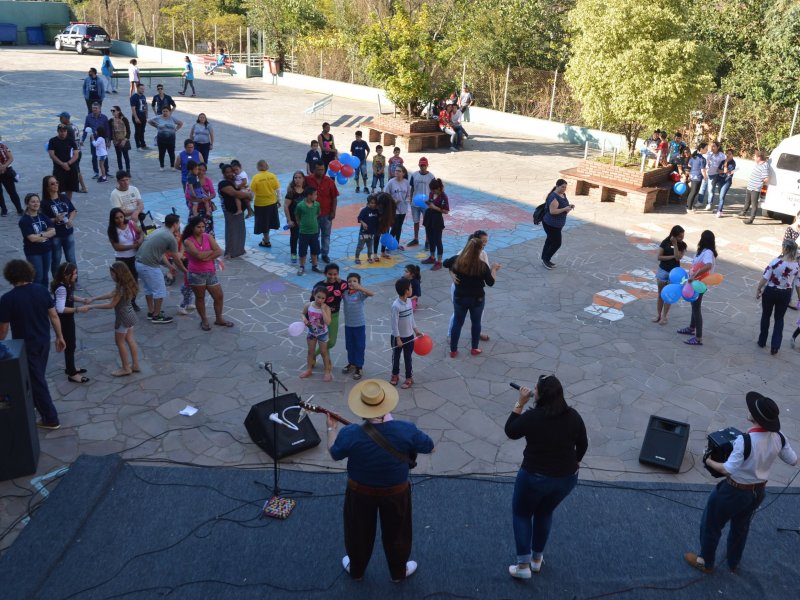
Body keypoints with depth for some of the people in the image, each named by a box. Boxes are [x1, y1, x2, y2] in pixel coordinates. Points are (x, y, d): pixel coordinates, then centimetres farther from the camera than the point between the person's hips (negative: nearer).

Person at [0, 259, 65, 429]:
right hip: (44, 341, 5)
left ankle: (51, 419, 12)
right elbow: (54, 316, -1)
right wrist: (59, 336, 10)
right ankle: (33, 402, 48)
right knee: (37, 376, 26)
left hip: (25, 345, -5)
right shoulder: (42, 290, -7)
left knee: (36, 380, 6)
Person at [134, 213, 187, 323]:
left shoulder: (159, 231, 15)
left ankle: (151, 312, 34)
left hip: (139, 262, 9)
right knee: (160, 291, 5)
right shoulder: (171, 238, -12)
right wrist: (185, 271, 11)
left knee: (149, 288, 24)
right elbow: (176, 259, -3)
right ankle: (156, 316, 14)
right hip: (150, 266, -9)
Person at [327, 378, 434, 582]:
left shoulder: (350, 434, -27)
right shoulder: (405, 430, -28)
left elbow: (334, 454, -6)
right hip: (396, 492, 0)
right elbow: (430, 448, -9)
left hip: (360, 492, 0)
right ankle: (399, 571, 48)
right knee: (396, 533, 25)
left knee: (359, 533, 27)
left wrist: (332, 428, 10)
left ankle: (356, 570, 51)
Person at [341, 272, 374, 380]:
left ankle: (358, 367, 16)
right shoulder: (344, 293, -3)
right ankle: (351, 363, 36)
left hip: (359, 324, -4)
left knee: (360, 346, 5)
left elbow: (371, 294, -31)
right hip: (348, 324, 4)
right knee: (349, 345, 18)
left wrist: (359, 287, -43)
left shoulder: (360, 293, -15)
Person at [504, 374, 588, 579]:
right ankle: (537, 559, 38)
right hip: (567, 478, 5)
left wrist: (520, 403, -6)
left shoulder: (532, 417, -22)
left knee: (521, 514, 19)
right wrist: (574, 462, 24)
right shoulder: (573, 416, -8)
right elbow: (583, 444, 6)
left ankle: (523, 566, 17)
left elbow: (510, 431, -5)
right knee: (545, 513, 28)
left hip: (534, 477, -4)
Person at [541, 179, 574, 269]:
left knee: (550, 241, 17)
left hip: (556, 224, 9)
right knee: (557, 243, -1)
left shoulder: (563, 195, 6)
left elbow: (563, 206, 13)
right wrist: (565, 209, -30)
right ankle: (546, 259, 14)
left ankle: (545, 260, 29)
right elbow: (552, 211, -29)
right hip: (551, 224, -9)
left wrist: (570, 206, -7)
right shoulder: (554, 197, -24)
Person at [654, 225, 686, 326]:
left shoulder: (682, 245, -5)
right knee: (660, 294, 8)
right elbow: (659, 257, -11)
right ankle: (659, 315, 19)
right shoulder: (665, 243, -7)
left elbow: (678, 257, -19)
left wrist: (675, 244, -21)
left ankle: (665, 316, 15)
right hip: (663, 271, 0)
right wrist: (672, 257, -17)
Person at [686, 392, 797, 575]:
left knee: (711, 525, 19)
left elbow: (728, 469, -32)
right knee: (741, 527, 31)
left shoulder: (744, 441, -35)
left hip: (735, 491, -6)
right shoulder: (779, 438, -15)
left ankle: (706, 563, 39)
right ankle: (733, 563, 51)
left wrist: (708, 461, -15)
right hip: (759, 491, 6)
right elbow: (793, 461, 0)